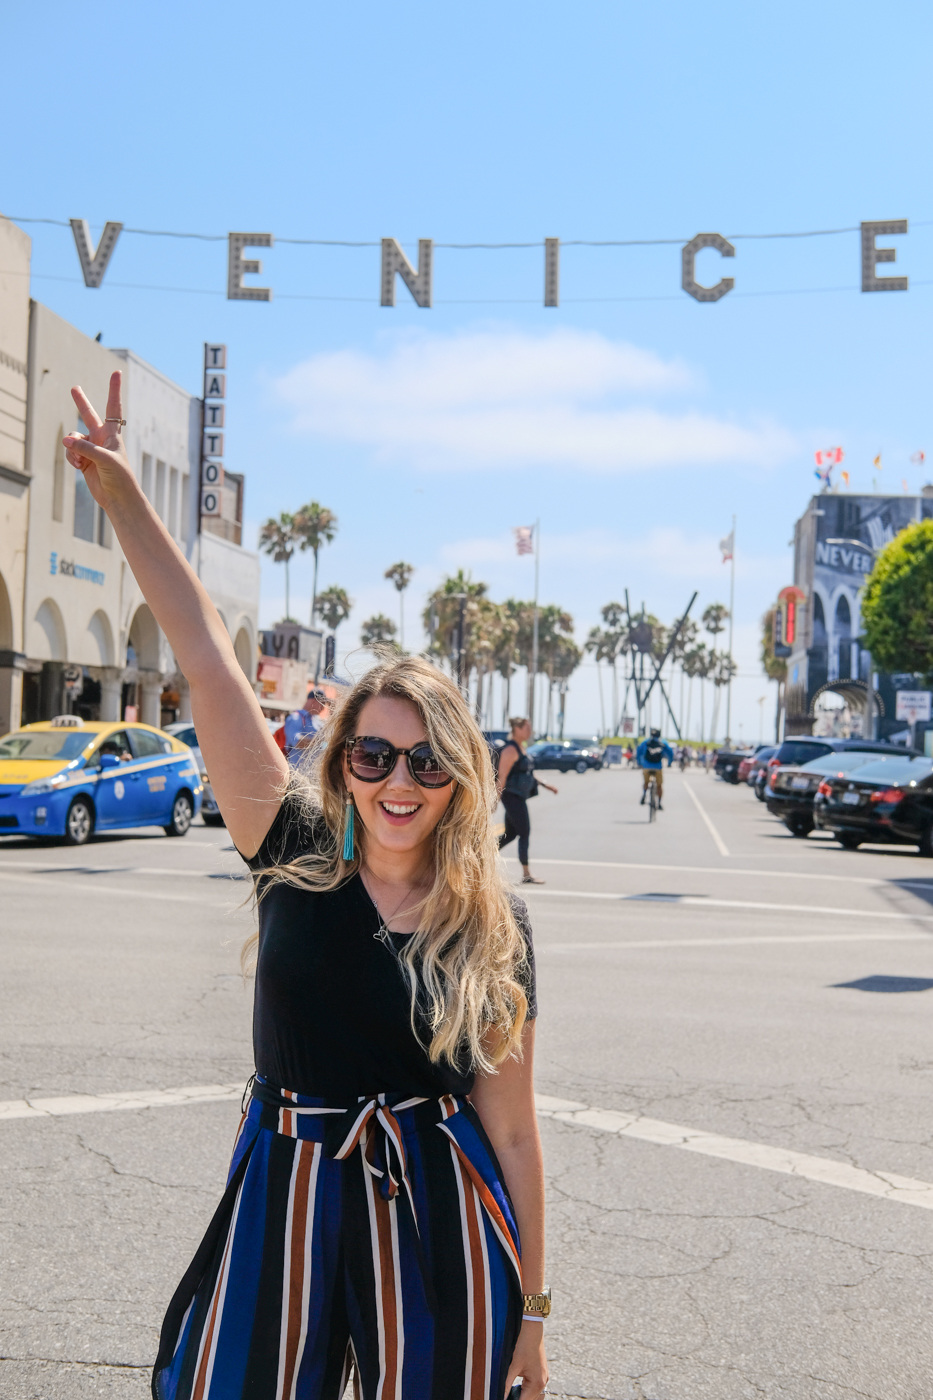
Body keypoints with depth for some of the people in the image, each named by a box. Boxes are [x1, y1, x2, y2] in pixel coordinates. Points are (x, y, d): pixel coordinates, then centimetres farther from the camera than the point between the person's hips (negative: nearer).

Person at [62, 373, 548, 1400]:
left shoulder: (495, 928, -6)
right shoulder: (299, 860, -5)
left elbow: (512, 1128, -1)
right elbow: (208, 662, -11)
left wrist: (530, 1309, 2)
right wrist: (120, 492, -13)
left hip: (436, 1214, -1)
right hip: (285, 1198, 1)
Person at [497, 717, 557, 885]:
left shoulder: (521, 748, 16)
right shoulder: (510, 749, -15)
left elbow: (528, 773, 24)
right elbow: (502, 776, -18)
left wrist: (545, 784, 19)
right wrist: (496, 799, -20)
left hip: (519, 797, 10)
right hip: (512, 796, -10)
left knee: (510, 834, 13)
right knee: (524, 833, -6)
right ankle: (526, 875, -2)